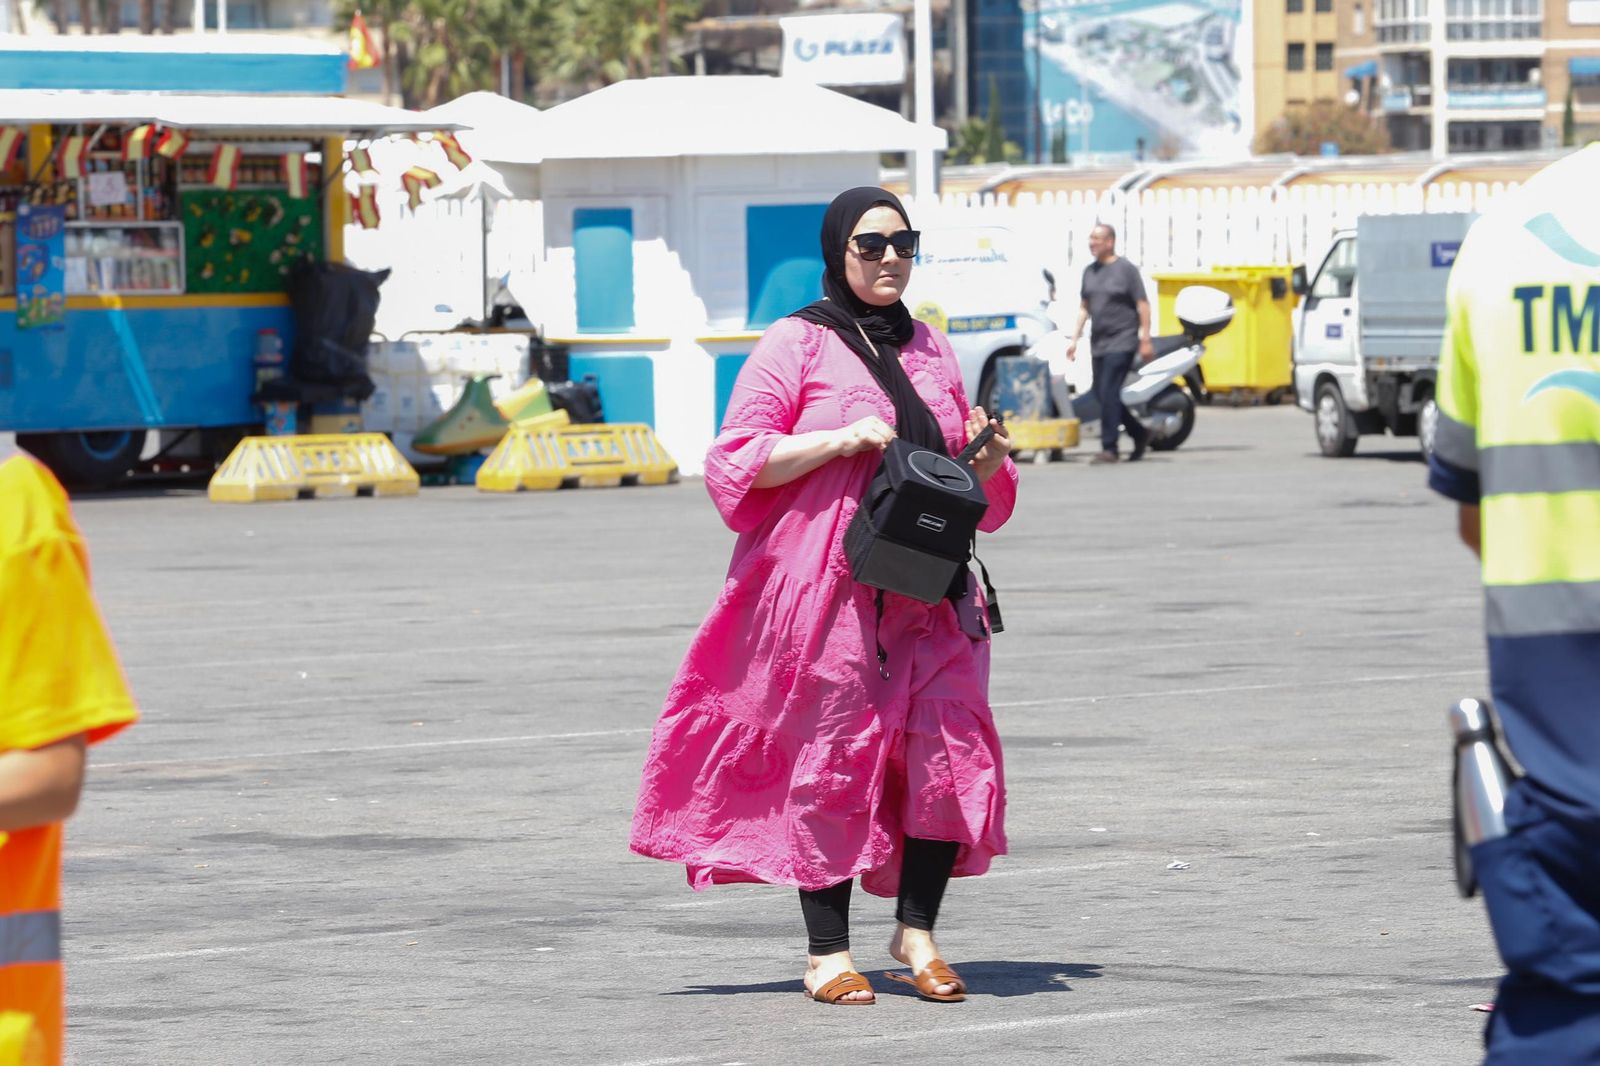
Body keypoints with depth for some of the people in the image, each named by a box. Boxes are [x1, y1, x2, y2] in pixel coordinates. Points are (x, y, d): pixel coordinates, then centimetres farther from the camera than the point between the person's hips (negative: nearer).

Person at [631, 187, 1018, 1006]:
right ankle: (827, 952, 4)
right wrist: (843, 440, -16)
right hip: (825, 591, -5)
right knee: (831, 754, -3)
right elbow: (736, 461, -7)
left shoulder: (930, 350, 17)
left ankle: (915, 931, 8)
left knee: (952, 753, -4)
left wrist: (988, 462, 0)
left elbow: (972, 491, 23)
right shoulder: (796, 344, 1)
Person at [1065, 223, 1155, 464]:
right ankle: (1139, 433, 23)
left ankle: (1109, 448, -12)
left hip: (1122, 342, -7)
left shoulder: (1126, 269, -5)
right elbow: (1084, 308, 18)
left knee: (1109, 393, -14)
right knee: (1102, 395, 7)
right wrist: (1074, 339, 13)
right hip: (1099, 343, 7)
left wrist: (1145, 339, -11)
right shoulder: (1089, 272, 13)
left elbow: (1143, 305, -6)